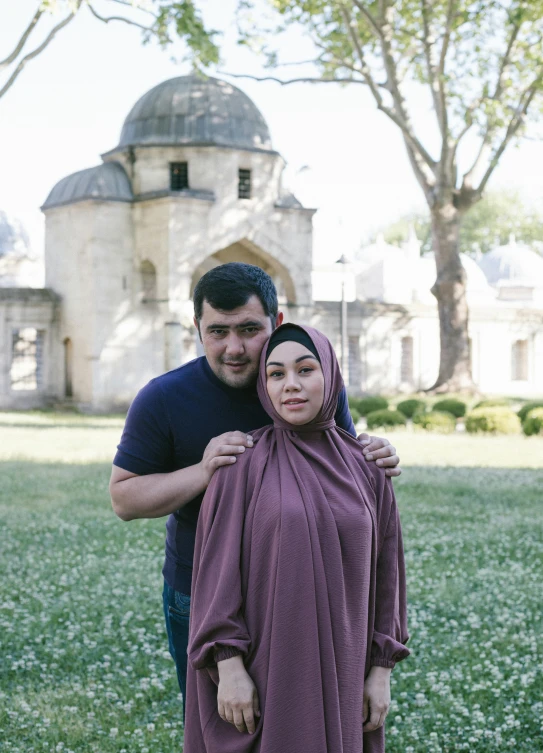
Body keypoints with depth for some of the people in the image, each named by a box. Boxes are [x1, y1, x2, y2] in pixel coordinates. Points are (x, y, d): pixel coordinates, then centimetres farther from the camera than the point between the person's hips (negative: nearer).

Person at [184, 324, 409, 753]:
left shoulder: (364, 467, 3)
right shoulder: (242, 464, -5)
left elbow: (383, 568, 5)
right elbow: (220, 566, -8)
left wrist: (382, 670, 3)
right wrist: (228, 667, -15)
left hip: (338, 668, 3)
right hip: (264, 663, -3)